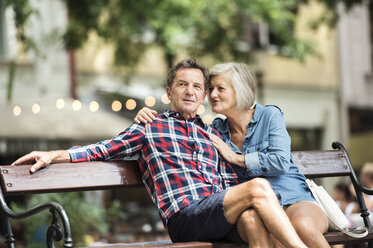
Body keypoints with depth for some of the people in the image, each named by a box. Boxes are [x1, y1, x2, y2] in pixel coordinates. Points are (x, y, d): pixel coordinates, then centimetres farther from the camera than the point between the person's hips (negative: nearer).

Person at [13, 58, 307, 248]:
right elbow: (105, 149, 12)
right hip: (185, 216, -4)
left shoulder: (212, 134, 30)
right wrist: (54, 155, 0)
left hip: (222, 215, 4)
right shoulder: (151, 127, 20)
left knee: (252, 216, -36)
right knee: (258, 187, -30)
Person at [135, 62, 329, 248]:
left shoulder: (270, 116, 4)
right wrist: (149, 119, 5)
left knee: (302, 226, -39)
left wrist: (235, 157, -4)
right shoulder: (217, 130, 14)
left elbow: (281, 162, -7)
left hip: (295, 199, -1)